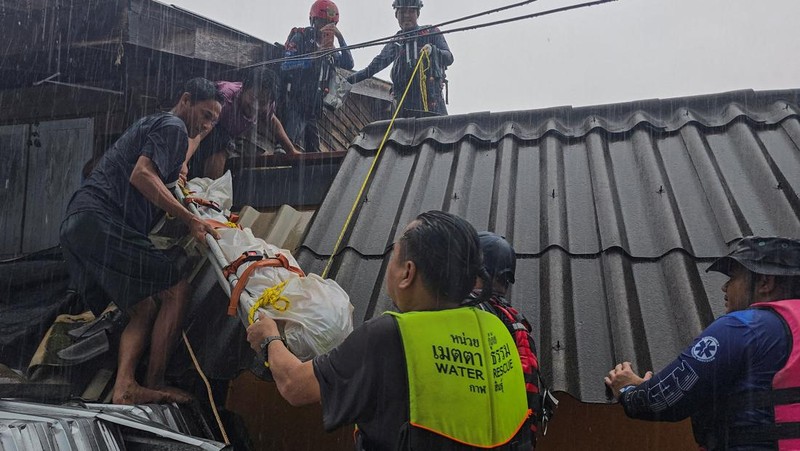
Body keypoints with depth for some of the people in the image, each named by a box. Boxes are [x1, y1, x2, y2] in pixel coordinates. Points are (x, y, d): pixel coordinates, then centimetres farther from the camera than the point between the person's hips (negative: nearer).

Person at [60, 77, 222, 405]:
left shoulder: (152, 124, 30)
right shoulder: (173, 126, -2)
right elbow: (142, 175, -18)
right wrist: (190, 220, -17)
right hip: (100, 221, -10)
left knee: (145, 308, 7)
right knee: (176, 289, -10)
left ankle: (124, 387, -7)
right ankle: (154, 385, -6)